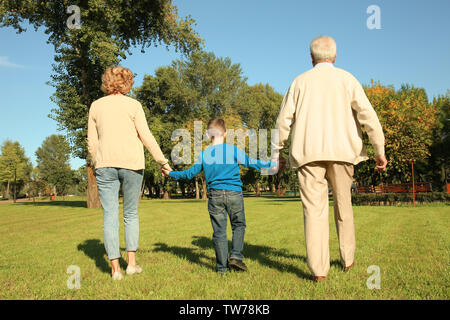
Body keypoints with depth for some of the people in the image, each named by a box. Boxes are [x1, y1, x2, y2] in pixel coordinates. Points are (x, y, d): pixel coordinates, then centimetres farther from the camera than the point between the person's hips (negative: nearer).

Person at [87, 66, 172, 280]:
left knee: (110, 216, 3)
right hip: (131, 164, -1)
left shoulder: (96, 106, 9)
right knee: (131, 214, 12)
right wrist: (162, 161, 2)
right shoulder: (132, 105, 1)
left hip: (105, 165, 2)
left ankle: (115, 268, 3)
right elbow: (146, 137, -4)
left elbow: (92, 142, 9)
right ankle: (132, 262, 9)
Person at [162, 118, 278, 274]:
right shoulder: (233, 150, -1)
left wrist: (171, 173, 28)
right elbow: (250, 162, 0)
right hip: (234, 193, -2)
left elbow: (190, 173, 13)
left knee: (219, 231, 6)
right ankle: (236, 256, 2)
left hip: (215, 195, 2)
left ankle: (222, 266, 10)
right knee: (238, 226, 15)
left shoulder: (204, 154, 6)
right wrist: (270, 165, 12)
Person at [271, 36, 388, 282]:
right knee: (343, 205, 16)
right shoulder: (346, 79, 8)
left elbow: (284, 121, 8)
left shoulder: (300, 81, 10)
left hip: (308, 152, 0)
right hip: (341, 151, 1)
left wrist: (276, 152, 17)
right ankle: (347, 259, 27)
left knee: (314, 208, -2)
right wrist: (380, 151, 3)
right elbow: (368, 115, 0)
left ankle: (319, 269, -5)